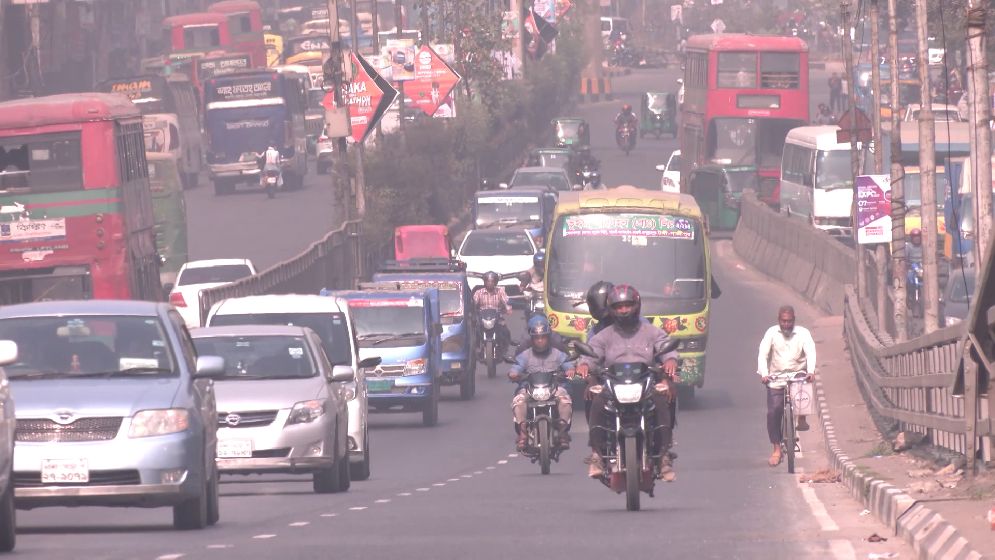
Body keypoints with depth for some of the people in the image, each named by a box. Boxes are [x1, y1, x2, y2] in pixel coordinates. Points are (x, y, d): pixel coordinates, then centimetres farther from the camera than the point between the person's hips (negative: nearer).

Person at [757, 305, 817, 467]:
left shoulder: (803, 333, -2)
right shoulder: (771, 333, -1)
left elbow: (810, 352, -14)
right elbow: (763, 354, -9)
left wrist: (811, 371, -32)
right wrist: (763, 374, -25)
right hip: (776, 379, 0)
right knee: (773, 413, -9)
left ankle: (801, 418, -2)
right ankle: (777, 449, 1)